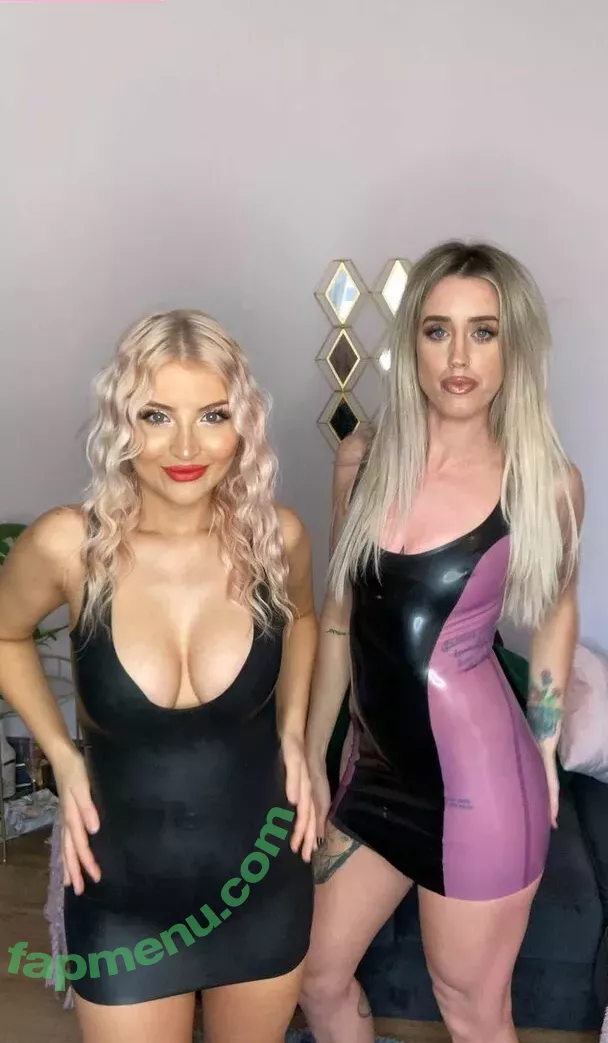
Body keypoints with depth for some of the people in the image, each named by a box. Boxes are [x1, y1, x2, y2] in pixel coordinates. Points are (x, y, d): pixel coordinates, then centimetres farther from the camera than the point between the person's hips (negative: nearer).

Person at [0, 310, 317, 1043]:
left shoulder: (276, 535, -15)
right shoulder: (68, 545, -20)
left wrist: (292, 730, -3)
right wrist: (61, 755, -8)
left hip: (264, 881, 2)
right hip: (123, 895, -2)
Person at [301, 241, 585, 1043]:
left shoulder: (548, 483, -12)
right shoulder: (362, 459, -4)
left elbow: (557, 610, 6)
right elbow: (341, 614, 5)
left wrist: (545, 750, 9)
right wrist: (311, 754, 8)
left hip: (478, 775, -4)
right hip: (377, 766, 4)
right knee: (319, 976, 21)